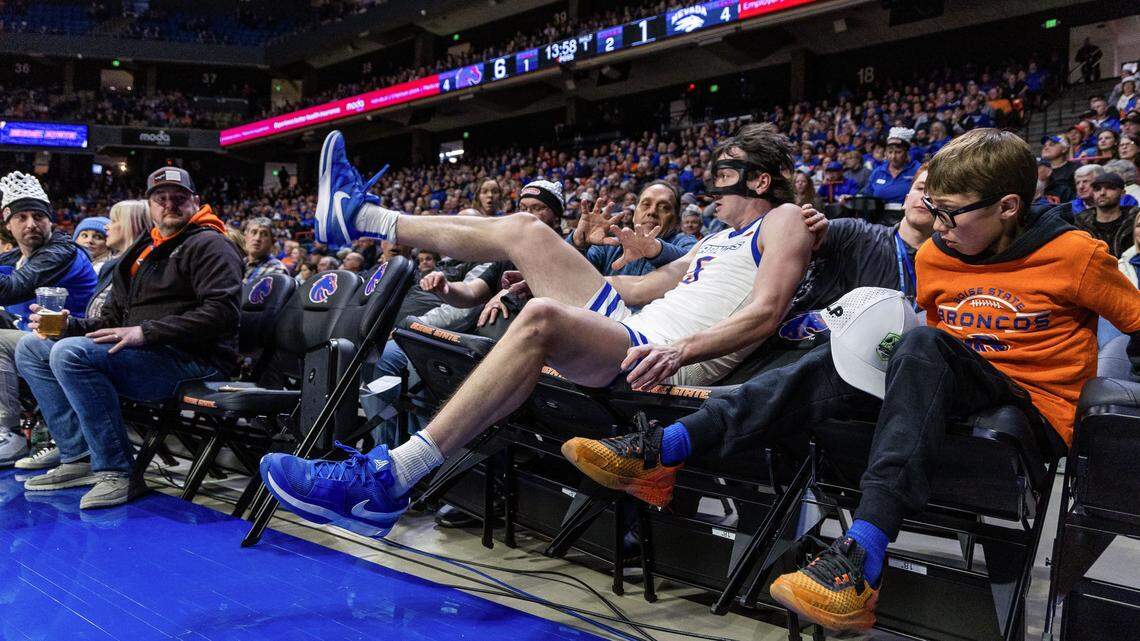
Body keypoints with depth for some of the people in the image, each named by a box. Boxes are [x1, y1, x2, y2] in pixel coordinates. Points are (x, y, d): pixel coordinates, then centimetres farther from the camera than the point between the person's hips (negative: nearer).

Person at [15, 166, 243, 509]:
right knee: (31, 347, 7)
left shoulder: (208, 245, -3)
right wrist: (68, 325, 4)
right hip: (141, 355, 9)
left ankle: (116, 472, -21)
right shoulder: (142, 252, 23)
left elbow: (221, 311, -19)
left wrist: (145, 332, -22)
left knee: (70, 353, -27)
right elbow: (114, 319, 25)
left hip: (193, 361, -9)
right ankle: (79, 457, -1)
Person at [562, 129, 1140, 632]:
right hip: (948, 389, 6)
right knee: (827, 369, -15)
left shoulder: (1072, 254, -8)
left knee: (923, 347, -33)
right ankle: (663, 452, -22)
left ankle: (864, 554, -46)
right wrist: (887, 347, 3)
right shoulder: (935, 256, 7)